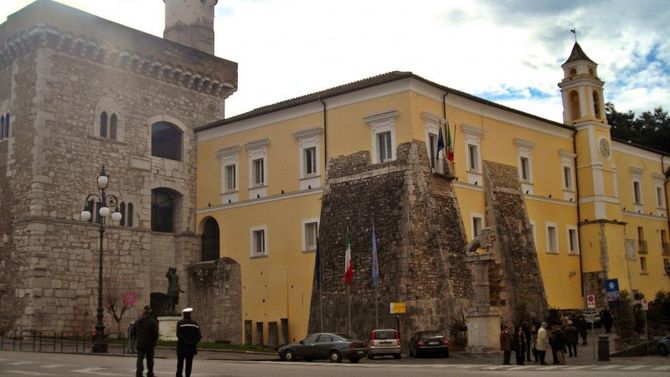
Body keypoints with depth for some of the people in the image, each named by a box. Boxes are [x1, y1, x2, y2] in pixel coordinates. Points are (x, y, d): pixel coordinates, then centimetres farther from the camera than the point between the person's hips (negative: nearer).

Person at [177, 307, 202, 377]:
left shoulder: (180, 323, -6)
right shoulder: (195, 323, 3)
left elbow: (179, 335, -15)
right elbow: (199, 336, -2)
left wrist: (186, 342, -11)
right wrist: (194, 342, -4)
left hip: (181, 347, -2)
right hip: (191, 348, 3)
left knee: (180, 364, 5)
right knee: (189, 364, 7)